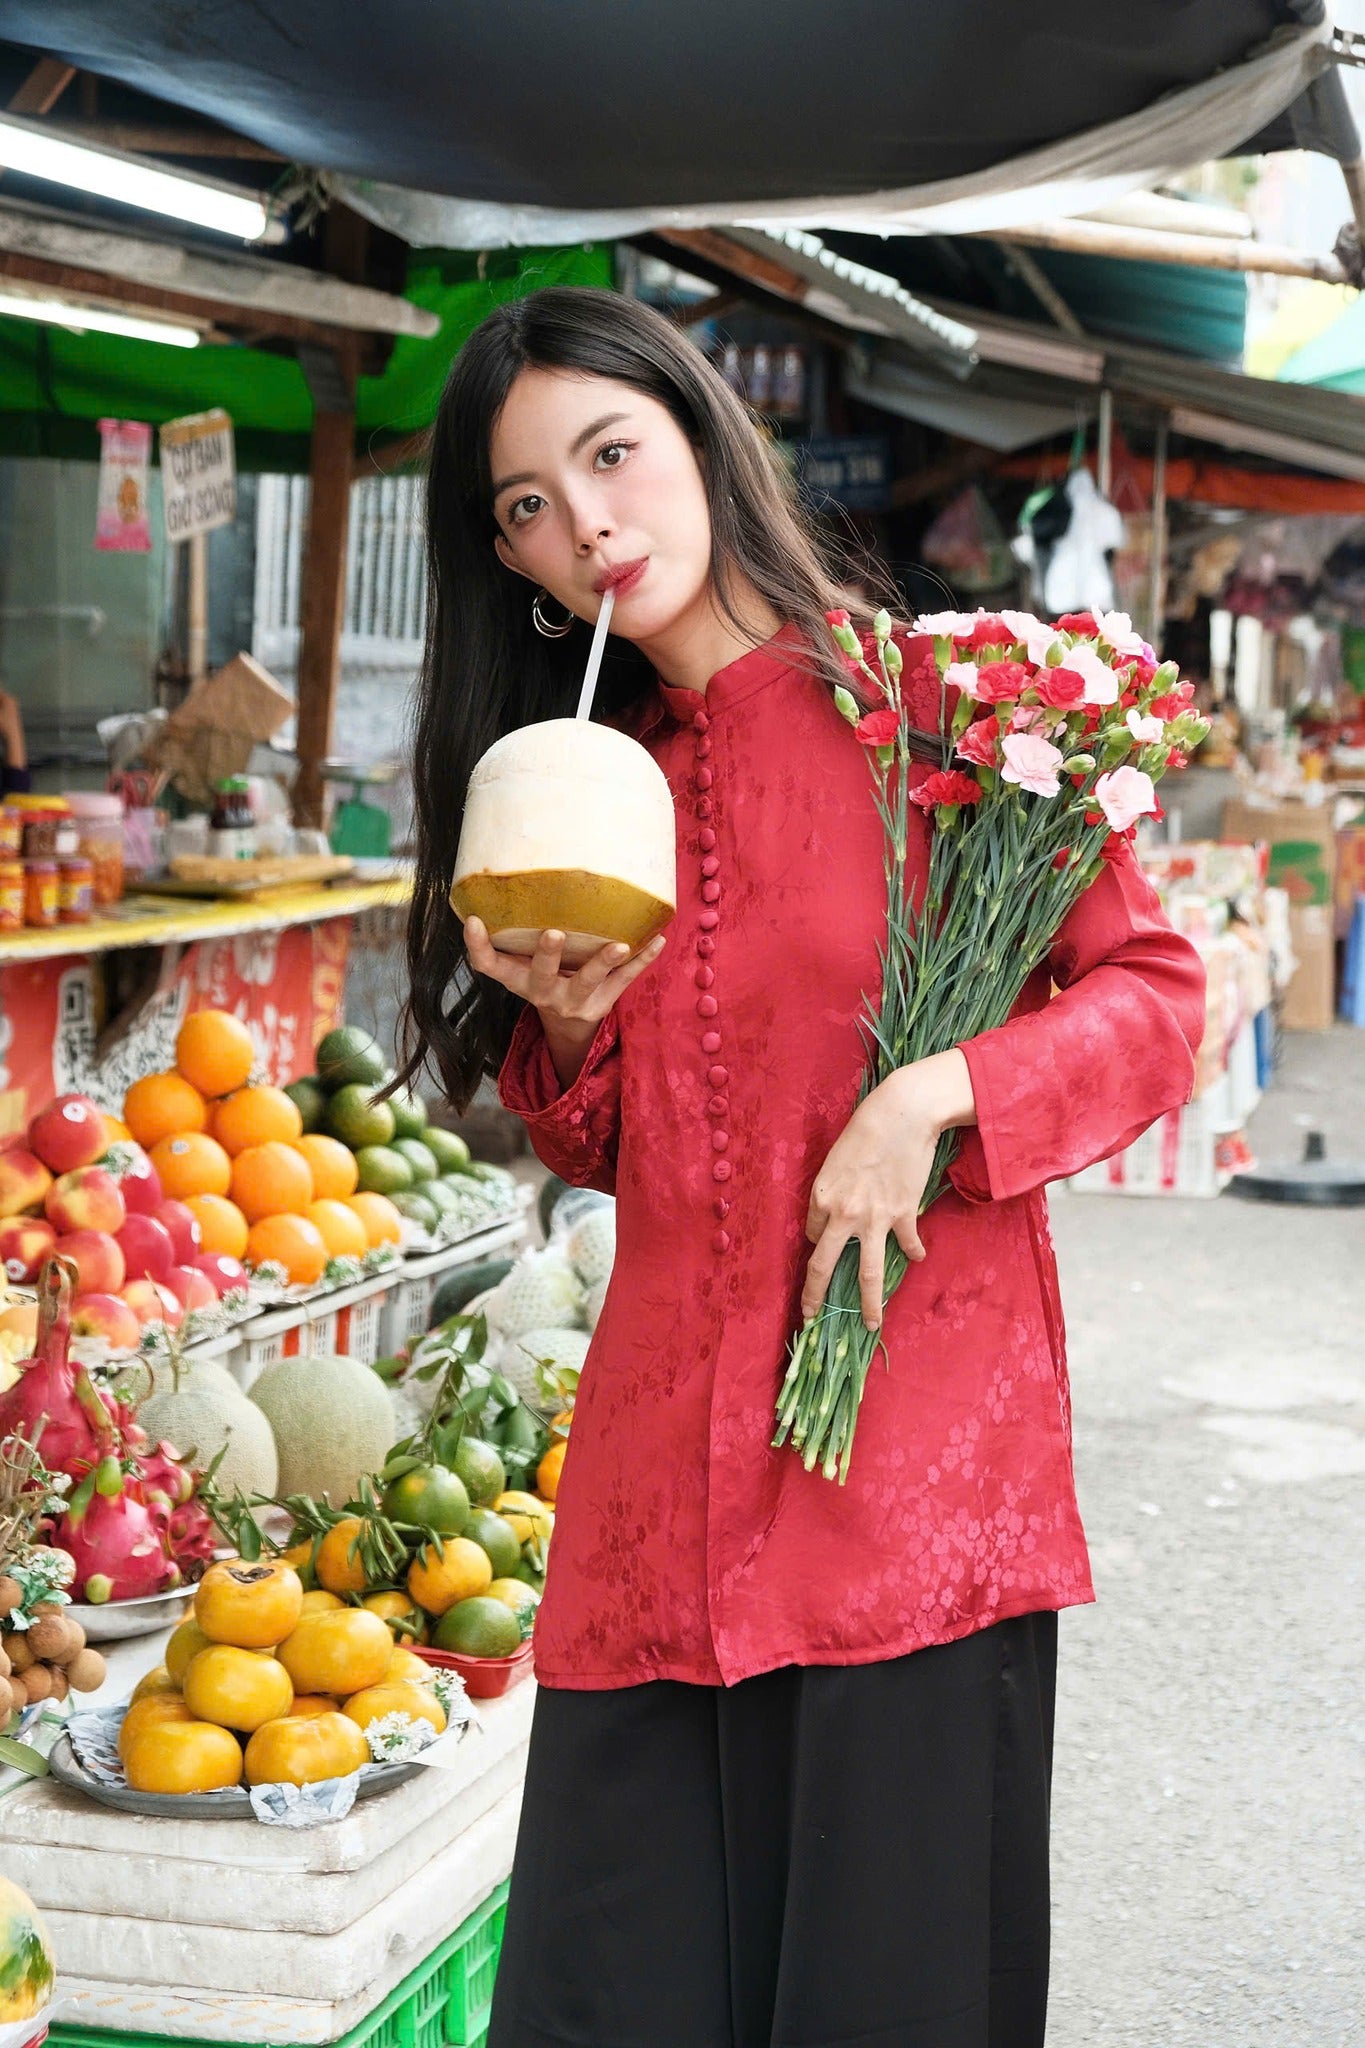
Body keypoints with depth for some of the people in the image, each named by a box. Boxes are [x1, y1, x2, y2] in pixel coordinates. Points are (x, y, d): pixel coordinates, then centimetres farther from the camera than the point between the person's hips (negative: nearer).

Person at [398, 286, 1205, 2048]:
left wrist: (937, 1093, -15)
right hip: (660, 1478, 5)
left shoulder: (931, 699, -1)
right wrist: (573, 1029, -1)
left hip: (913, 1448, -4)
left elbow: (1156, 992, 0)